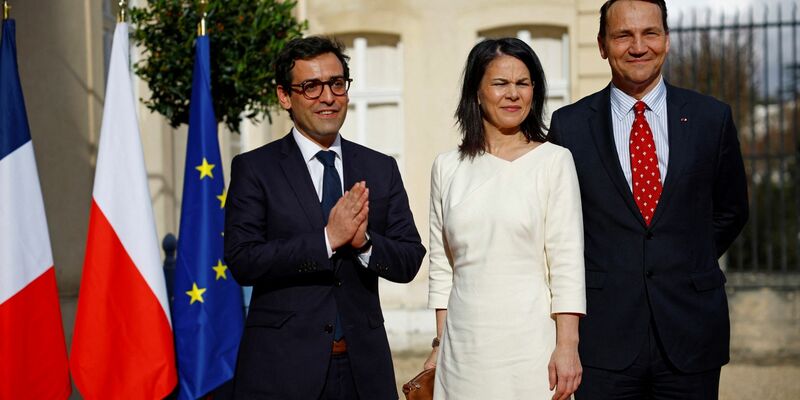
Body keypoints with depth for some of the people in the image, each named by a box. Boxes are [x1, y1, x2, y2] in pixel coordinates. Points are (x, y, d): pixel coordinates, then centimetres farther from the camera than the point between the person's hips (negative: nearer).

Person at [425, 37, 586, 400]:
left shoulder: (554, 161, -2)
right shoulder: (447, 168, 7)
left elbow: (567, 263, -6)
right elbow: (442, 267, 11)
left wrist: (567, 346, -11)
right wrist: (440, 346, 8)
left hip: (529, 344, -2)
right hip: (464, 348, 3)